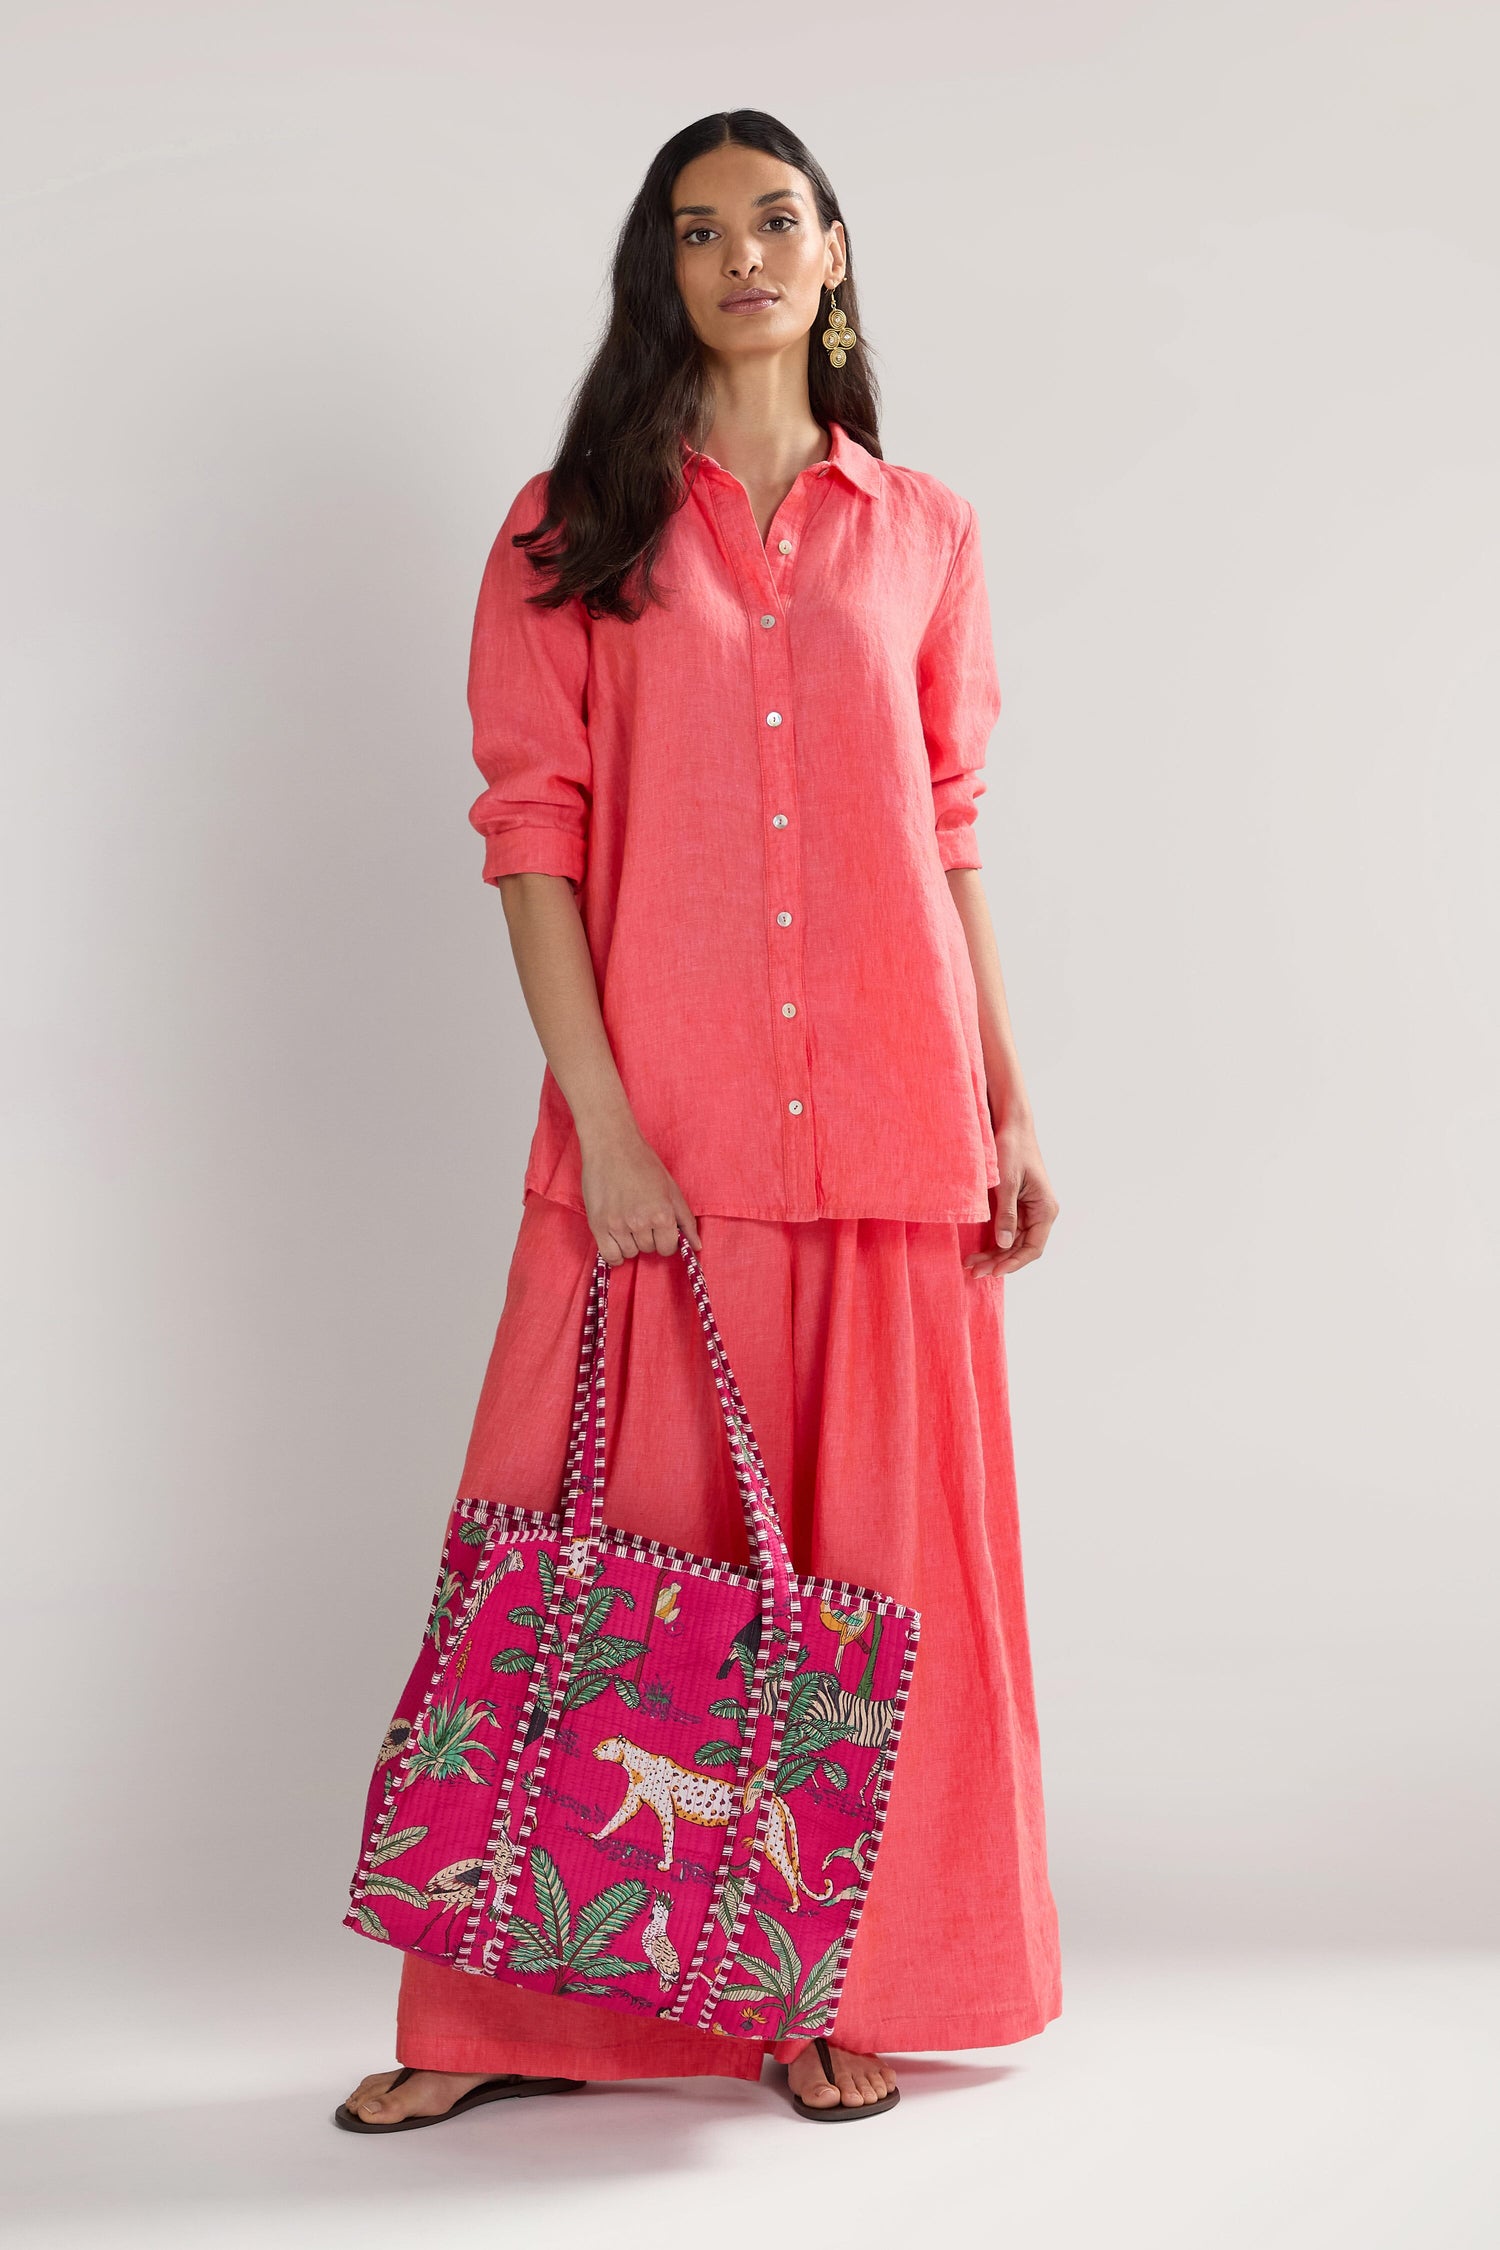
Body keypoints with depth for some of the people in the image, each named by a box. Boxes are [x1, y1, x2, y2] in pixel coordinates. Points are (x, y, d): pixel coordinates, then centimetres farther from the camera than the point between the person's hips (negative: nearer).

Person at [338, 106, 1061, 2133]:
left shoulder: (921, 534, 12)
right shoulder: (575, 528, 6)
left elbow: (952, 833, 13)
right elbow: (532, 826, -1)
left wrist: (1010, 1103, 8)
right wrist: (603, 1117, -11)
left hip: (892, 1126, 2)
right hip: (656, 1133, -2)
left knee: (872, 1548, 6)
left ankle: (839, 1987, 20)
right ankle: (506, 2007, 15)